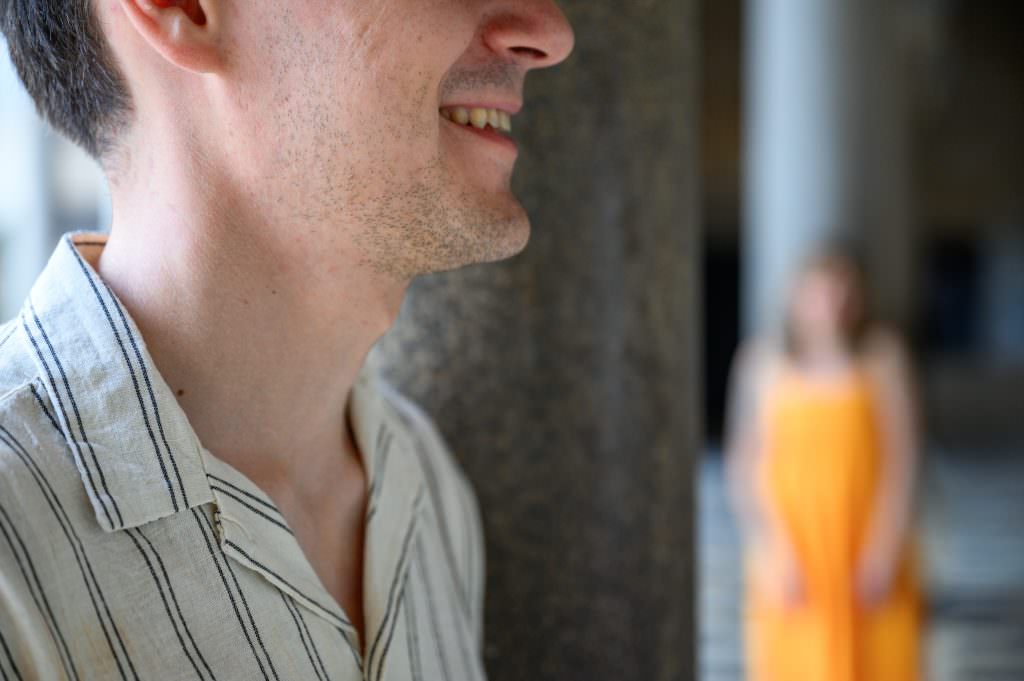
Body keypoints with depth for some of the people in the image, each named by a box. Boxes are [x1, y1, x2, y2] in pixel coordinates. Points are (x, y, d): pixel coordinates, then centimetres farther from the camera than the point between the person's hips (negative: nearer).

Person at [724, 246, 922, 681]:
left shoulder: (882, 355, -2)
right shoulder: (764, 361, -1)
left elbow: (902, 457, -2)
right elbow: (743, 464, 0)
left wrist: (885, 551, -10)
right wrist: (772, 554, -9)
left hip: (868, 558, 1)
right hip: (794, 563, 0)